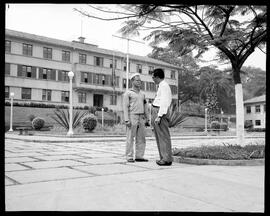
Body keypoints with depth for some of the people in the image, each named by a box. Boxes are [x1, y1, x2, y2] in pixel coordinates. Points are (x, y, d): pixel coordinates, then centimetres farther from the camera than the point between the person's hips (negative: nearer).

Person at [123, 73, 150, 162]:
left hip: (141, 119, 6)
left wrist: (147, 119, 10)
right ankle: (129, 157, 2)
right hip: (132, 118, -6)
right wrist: (126, 120, -17)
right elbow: (125, 107, -9)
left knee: (141, 138, 3)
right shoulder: (128, 93, -2)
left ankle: (139, 157, 7)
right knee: (130, 138, -4)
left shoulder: (142, 94, 18)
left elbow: (145, 107, 18)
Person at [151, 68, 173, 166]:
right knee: (158, 137, 13)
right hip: (155, 111, 10)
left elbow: (164, 102, -18)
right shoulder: (161, 86, 19)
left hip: (159, 111, -10)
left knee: (163, 136, -6)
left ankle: (167, 159, -1)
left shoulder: (164, 86, -11)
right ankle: (163, 158, 20)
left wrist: (159, 116, -22)